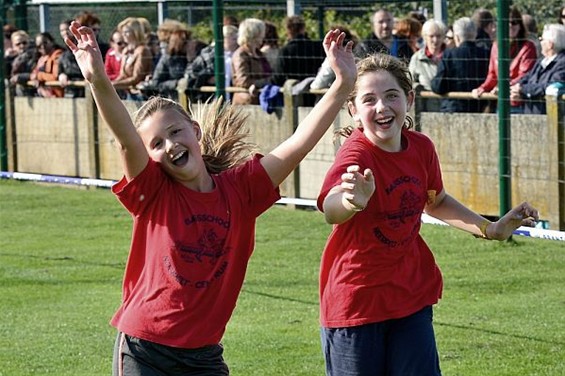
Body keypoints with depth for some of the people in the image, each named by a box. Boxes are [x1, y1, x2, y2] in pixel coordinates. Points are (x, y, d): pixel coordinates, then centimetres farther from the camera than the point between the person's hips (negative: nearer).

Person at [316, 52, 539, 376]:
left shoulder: (421, 147, -5)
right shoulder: (356, 155, -23)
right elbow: (330, 209, -48)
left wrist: (490, 229, 10)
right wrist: (353, 201, -71)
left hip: (411, 296, 5)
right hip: (356, 299, -5)